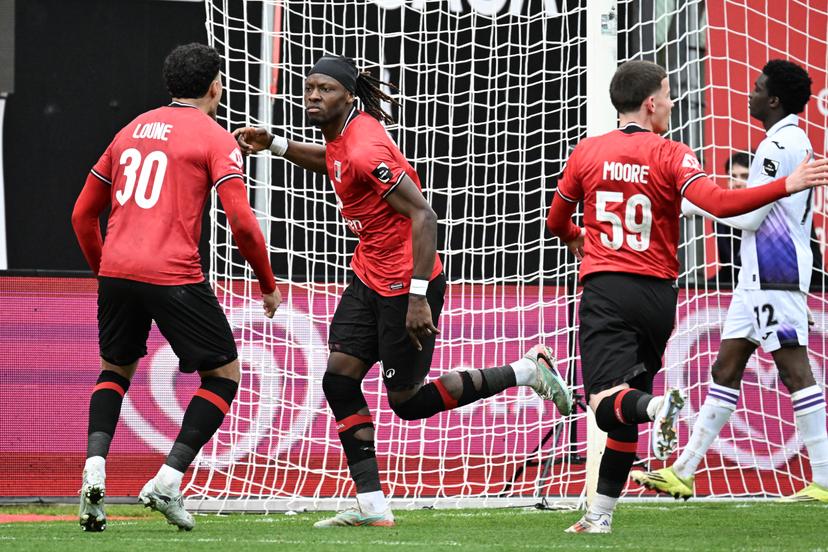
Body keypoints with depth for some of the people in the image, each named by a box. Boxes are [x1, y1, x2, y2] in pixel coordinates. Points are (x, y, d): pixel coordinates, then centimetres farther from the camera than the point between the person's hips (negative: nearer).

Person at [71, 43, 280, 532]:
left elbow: (83, 214, 22)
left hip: (115, 271, 5)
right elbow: (242, 222, -8)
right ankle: (168, 482, -3)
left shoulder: (132, 130, 19)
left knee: (116, 369, 25)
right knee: (223, 376, 10)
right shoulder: (215, 139, 2)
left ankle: (94, 470, 2)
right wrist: (269, 286, 4)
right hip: (174, 276, -5)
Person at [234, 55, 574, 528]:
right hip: (370, 275, 9)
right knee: (339, 379, -1)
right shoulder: (343, 132, 3)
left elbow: (424, 216, -27)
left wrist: (418, 297, -29)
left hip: (405, 283, -9)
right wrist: (274, 144, 17)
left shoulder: (365, 150, -25)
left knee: (407, 402, 1)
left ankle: (528, 371, 13)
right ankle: (372, 505, 1)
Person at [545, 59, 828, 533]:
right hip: (658, 294, 1)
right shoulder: (670, 156, -3)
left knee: (608, 402, -13)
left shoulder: (587, 153, 5)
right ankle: (601, 514, 12)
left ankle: (656, 407, -47)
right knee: (627, 404, 12)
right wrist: (788, 185, -16)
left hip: (605, 289, -1)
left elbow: (557, 221, 18)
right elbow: (718, 202, -20)